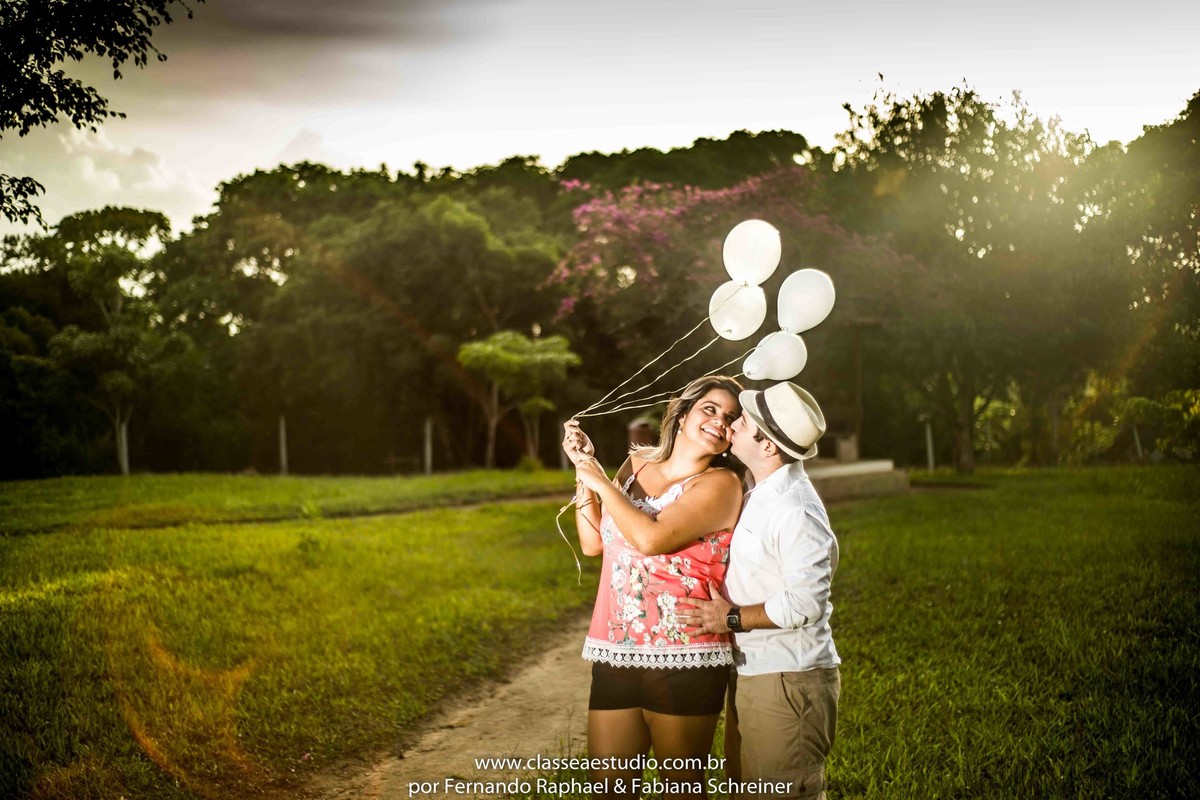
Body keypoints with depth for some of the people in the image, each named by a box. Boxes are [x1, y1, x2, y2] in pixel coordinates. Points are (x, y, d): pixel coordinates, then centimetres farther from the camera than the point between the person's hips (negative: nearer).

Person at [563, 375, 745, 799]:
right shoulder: (636, 465, 11)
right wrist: (584, 468, 8)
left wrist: (601, 482, -7)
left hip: (683, 660, -5)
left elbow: (651, 538, -19)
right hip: (615, 655, 5)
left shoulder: (720, 484, -7)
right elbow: (593, 541, 14)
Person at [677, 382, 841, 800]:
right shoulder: (759, 495, 10)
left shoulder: (796, 510, -22)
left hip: (787, 682, -10)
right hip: (750, 673, 10)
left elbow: (805, 602, -25)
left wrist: (733, 619, -16)